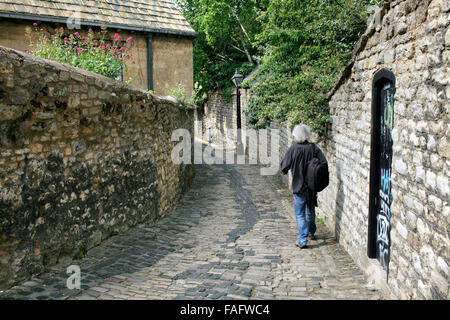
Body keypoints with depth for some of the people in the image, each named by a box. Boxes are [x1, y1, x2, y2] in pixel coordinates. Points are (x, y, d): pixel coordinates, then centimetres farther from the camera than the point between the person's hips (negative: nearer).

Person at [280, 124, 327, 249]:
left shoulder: (293, 149, -14)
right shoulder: (314, 148, -6)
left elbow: (284, 167, -9)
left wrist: (284, 171, 13)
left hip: (299, 186, -4)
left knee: (300, 214, 3)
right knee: (311, 211, 22)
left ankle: (302, 240, -4)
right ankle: (311, 233, 38)